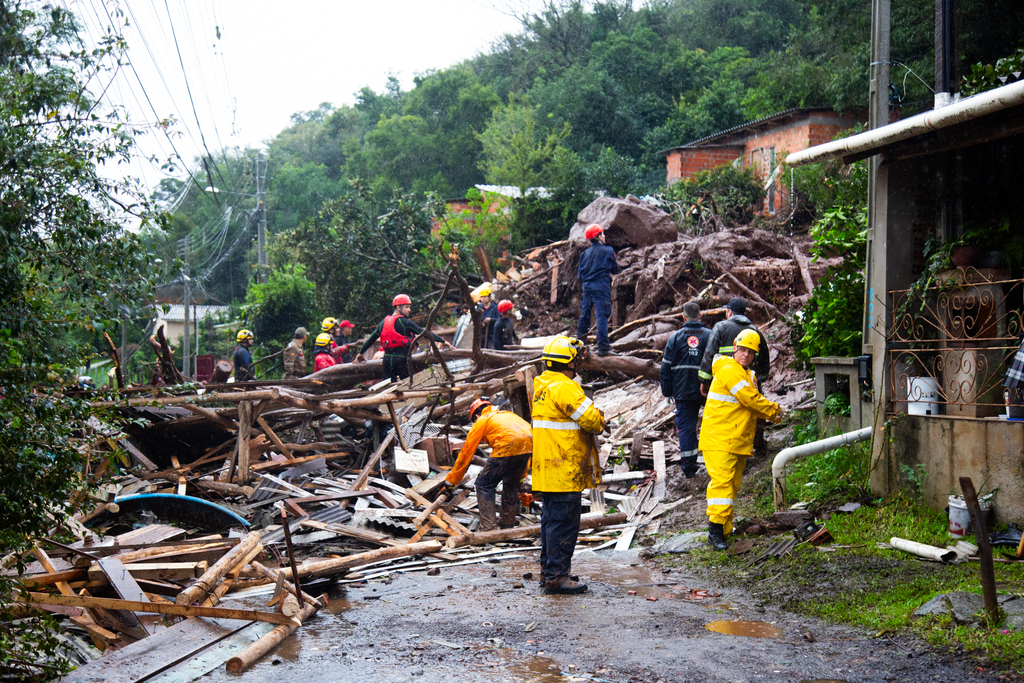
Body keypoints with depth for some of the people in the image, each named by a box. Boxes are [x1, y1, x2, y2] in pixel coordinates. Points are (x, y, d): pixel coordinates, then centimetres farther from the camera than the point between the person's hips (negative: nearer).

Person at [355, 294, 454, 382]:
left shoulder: (383, 322, 11)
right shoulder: (405, 322, -8)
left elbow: (371, 339, 18)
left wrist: (361, 353, 32)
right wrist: (443, 341, -3)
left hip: (387, 358, 6)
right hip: (401, 359, -6)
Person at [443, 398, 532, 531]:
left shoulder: (482, 421, 21)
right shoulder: (508, 414, 38)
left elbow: (466, 453, 23)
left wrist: (451, 480, 30)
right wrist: (522, 475, 45)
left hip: (508, 446, -6)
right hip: (529, 444, 6)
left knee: (484, 484, 6)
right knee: (511, 484, 27)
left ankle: (488, 528, -2)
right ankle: (508, 524, 34)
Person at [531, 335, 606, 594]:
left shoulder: (542, 383, 12)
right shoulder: (565, 388, -19)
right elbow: (592, 420, -20)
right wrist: (599, 418, 1)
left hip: (547, 470, 10)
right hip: (565, 470, -10)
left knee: (552, 519, 17)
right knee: (564, 522, -5)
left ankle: (548, 570, 26)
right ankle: (556, 576, -3)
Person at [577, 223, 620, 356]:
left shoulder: (585, 253, 9)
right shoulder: (608, 250, -3)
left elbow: (580, 274, 12)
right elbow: (615, 269, 4)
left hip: (587, 287, 5)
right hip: (601, 287, -5)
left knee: (584, 315, 14)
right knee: (602, 316, -7)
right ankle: (603, 347, -10)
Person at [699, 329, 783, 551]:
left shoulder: (748, 375, 19)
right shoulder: (728, 370, -14)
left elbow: (753, 402, 18)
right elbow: (750, 400, -17)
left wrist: (771, 412, -2)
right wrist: (774, 410, -4)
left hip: (738, 441, 10)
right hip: (719, 439, -10)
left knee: (733, 484, 11)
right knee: (722, 481, -16)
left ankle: (723, 529, 18)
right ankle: (716, 529, -18)